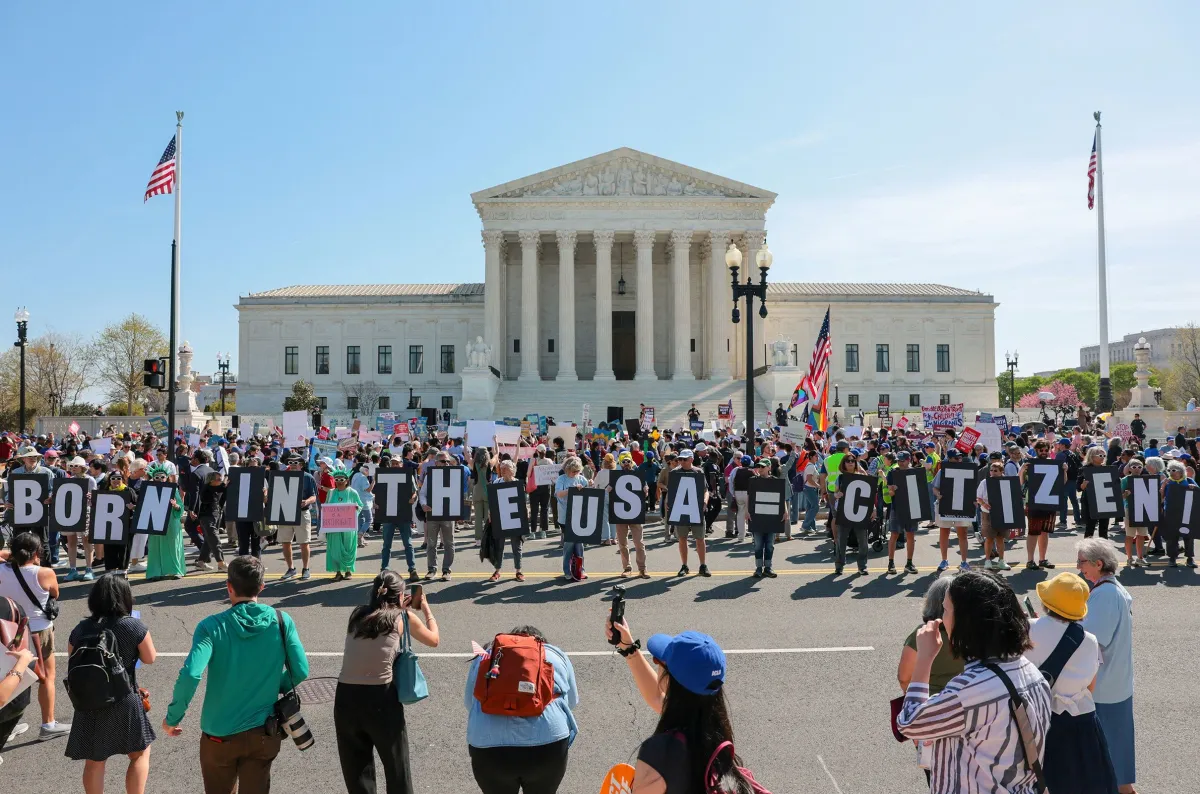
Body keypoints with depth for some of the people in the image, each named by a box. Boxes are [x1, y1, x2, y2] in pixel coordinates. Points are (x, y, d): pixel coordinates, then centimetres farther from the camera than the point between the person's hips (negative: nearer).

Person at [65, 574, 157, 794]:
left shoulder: (80, 629, -6)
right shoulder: (134, 626, -16)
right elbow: (149, 658, -3)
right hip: (124, 702, -3)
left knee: (94, 761, 18)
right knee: (140, 753, 17)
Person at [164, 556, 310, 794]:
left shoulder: (212, 627, -14)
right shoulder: (281, 621, -9)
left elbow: (190, 675, -24)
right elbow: (300, 671, -7)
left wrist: (172, 718, -8)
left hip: (219, 736, -1)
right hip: (263, 734, 1)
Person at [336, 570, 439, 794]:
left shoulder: (357, 614, 10)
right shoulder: (405, 617, 2)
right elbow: (433, 640, 19)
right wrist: (426, 609, 32)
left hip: (345, 697, 3)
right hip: (380, 698, -3)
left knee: (355, 769, 18)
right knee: (396, 768, 17)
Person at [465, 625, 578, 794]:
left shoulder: (485, 657, 23)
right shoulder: (557, 654, 21)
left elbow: (469, 701, 27)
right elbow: (572, 702, 27)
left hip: (489, 744, 0)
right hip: (547, 743, 0)